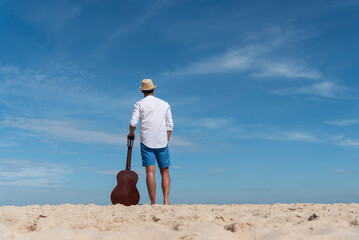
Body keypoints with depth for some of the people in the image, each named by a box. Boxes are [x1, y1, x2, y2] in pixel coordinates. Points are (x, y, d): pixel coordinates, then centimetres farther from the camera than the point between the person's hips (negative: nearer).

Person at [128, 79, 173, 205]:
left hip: (147, 141, -2)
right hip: (162, 142, 2)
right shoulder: (165, 104, 14)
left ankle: (153, 203, -7)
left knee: (150, 172, -5)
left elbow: (133, 122, -6)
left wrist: (131, 133, 14)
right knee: (165, 171, 7)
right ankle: (166, 200, -2)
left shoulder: (139, 104, 5)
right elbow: (170, 125, 11)